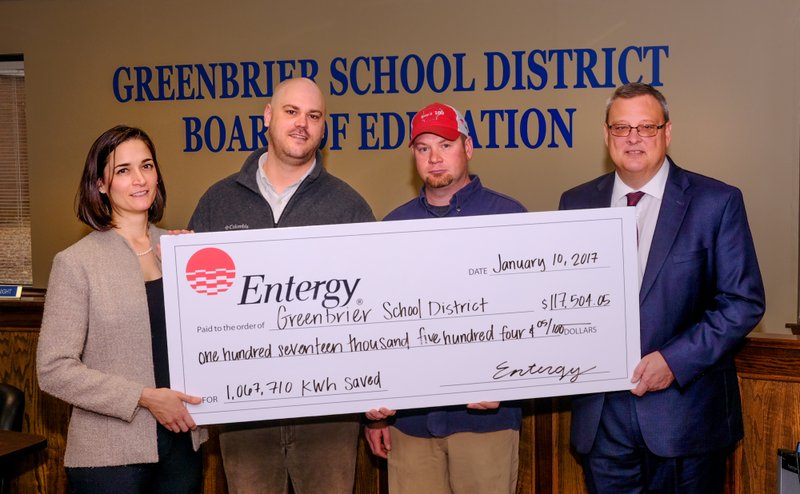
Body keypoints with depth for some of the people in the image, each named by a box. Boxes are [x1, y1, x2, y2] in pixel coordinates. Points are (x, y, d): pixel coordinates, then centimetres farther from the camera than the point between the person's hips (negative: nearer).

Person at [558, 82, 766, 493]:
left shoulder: (717, 202, -4)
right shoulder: (576, 203, 6)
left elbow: (744, 302, -7)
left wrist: (675, 360, -15)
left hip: (684, 410, -2)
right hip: (601, 415, 3)